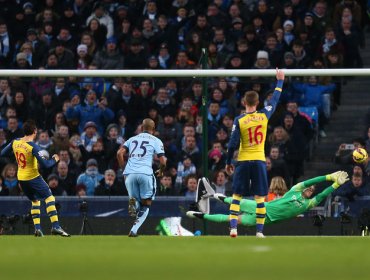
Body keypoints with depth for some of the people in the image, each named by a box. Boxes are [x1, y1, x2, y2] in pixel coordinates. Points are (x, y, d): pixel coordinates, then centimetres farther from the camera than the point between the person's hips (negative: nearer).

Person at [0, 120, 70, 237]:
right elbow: (45, 164, -23)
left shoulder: (15, 142, -2)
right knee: (49, 198, -3)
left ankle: (37, 228, 11)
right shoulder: (33, 147, -21)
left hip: (20, 178, 7)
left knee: (35, 201, 21)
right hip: (33, 177, -7)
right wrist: (54, 160, -3)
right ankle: (55, 226, -15)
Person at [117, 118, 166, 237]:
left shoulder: (132, 139, 21)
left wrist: (123, 168, 14)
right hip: (145, 173, -3)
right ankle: (134, 230, -12)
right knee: (146, 204, 8)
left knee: (137, 203, 17)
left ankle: (132, 201, -22)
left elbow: (120, 153, 6)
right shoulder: (156, 141, 11)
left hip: (129, 173, 3)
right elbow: (162, 161, 2)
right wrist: (161, 171, 22)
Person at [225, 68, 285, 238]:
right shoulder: (264, 116, -3)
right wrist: (280, 81, 26)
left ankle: (233, 228, -4)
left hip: (243, 162, -1)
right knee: (260, 197, 2)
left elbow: (233, 144, -6)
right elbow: (275, 100, 14)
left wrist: (228, 163, 6)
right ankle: (259, 230, -1)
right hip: (259, 161, 1)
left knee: (236, 195, 6)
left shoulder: (239, 121, -7)